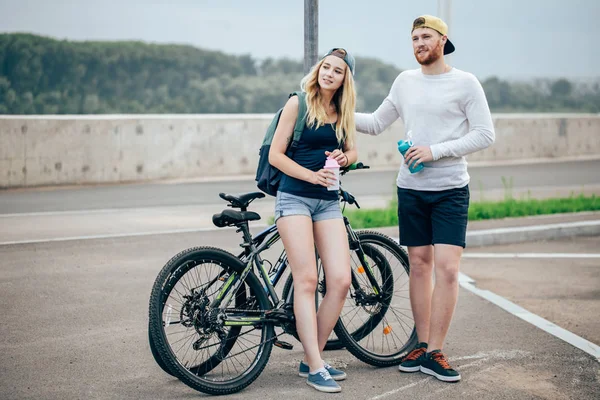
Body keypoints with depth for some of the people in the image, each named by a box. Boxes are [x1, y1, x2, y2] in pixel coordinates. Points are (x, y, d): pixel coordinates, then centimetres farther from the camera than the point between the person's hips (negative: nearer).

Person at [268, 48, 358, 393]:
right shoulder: (299, 103, -2)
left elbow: (352, 152, 23)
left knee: (341, 281, -7)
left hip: (328, 202, 5)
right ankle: (315, 367, -9)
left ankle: (313, 358, 7)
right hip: (295, 198, -5)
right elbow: (275, 155, -4)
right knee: (306, 280, -12)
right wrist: (311, 175, -15)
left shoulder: (344, 111, 11)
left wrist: (344, 157, -1)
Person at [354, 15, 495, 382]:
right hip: (411, 188, 4)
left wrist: (435, 151, -15)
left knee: (447, 269, -10)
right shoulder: (405, 81, 10)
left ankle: (435, 353, -3)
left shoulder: (465, 83, -3)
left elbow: (485, 135, -7)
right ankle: (422, 346, 18)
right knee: (419, 265, 9)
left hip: (450, 190, -4)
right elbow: (377, 123, 18)